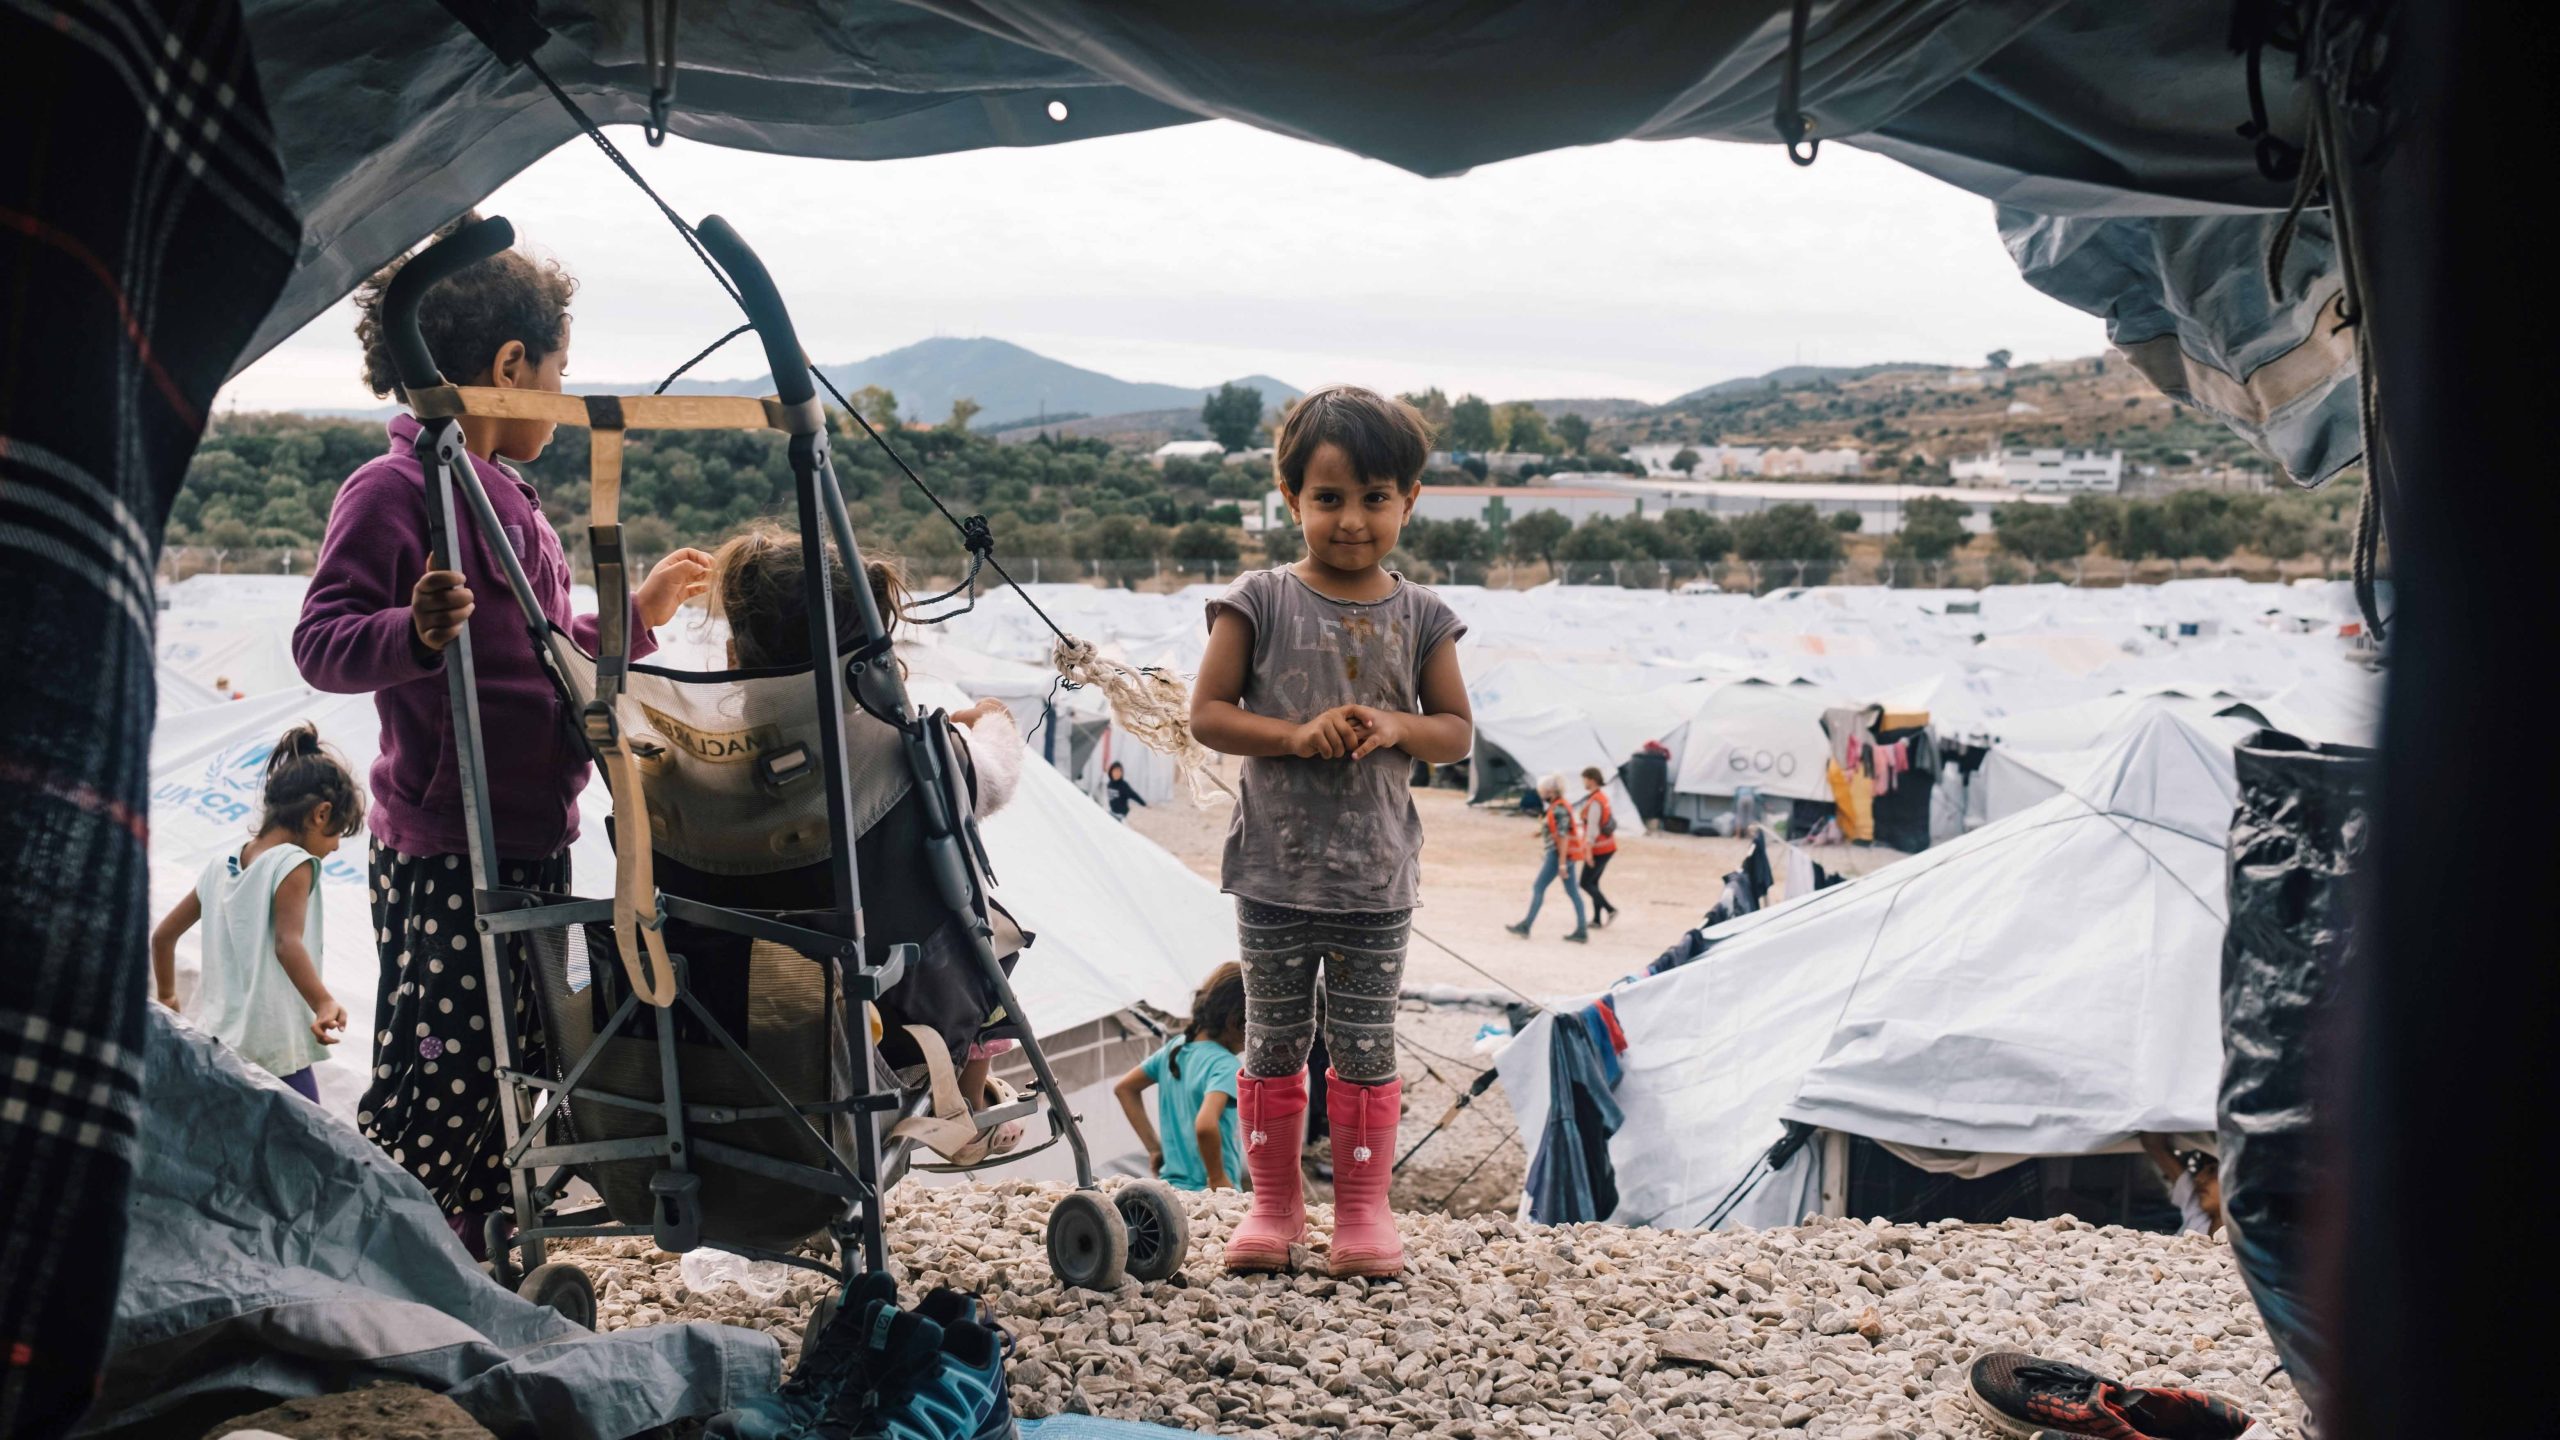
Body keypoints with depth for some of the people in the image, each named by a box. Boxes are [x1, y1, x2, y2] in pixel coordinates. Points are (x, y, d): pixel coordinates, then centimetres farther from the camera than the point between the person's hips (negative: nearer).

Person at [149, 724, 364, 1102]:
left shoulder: (221, 865, 12)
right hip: (277, 1053, -8)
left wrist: (166, 997, 31)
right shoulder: (293, 863, -10)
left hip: (219, 1040, 8)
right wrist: (324, 1004, -38)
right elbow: (288, 942, -25)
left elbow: (163, 935, 18)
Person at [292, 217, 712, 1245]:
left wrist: (635, 617, 37)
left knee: (519, 1075, 13)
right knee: (441, 1081, -9)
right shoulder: (392, 490, -11)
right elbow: (320, 644, -20)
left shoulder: (510, 499, 19)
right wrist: (414, 632, -38)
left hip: (535, 841, 10)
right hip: (440, 851, -10)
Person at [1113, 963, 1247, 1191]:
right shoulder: (1225, 1065, -14)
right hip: (1206, 1194, -8)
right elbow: (1205, 1124, -30)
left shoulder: (1175, 1049, 11)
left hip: (1170, 1187, 8)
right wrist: (1217, 1179, -15)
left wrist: (1154, 1147, 20)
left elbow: (1124, 1088, 23)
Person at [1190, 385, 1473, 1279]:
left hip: (1377, 879, 1)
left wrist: (1397, 727, -15)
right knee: (1274, 1042, 10)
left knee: (1367, 1048, 7)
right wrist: (1297, 734, -19)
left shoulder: (1420, 618, 1)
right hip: (1274, 873, -1)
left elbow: (1457, 732, 6)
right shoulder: (1259, 603, -4)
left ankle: (1363, 1209, 21)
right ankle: (1274, 1204, 24)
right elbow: (1206, 713, -5)